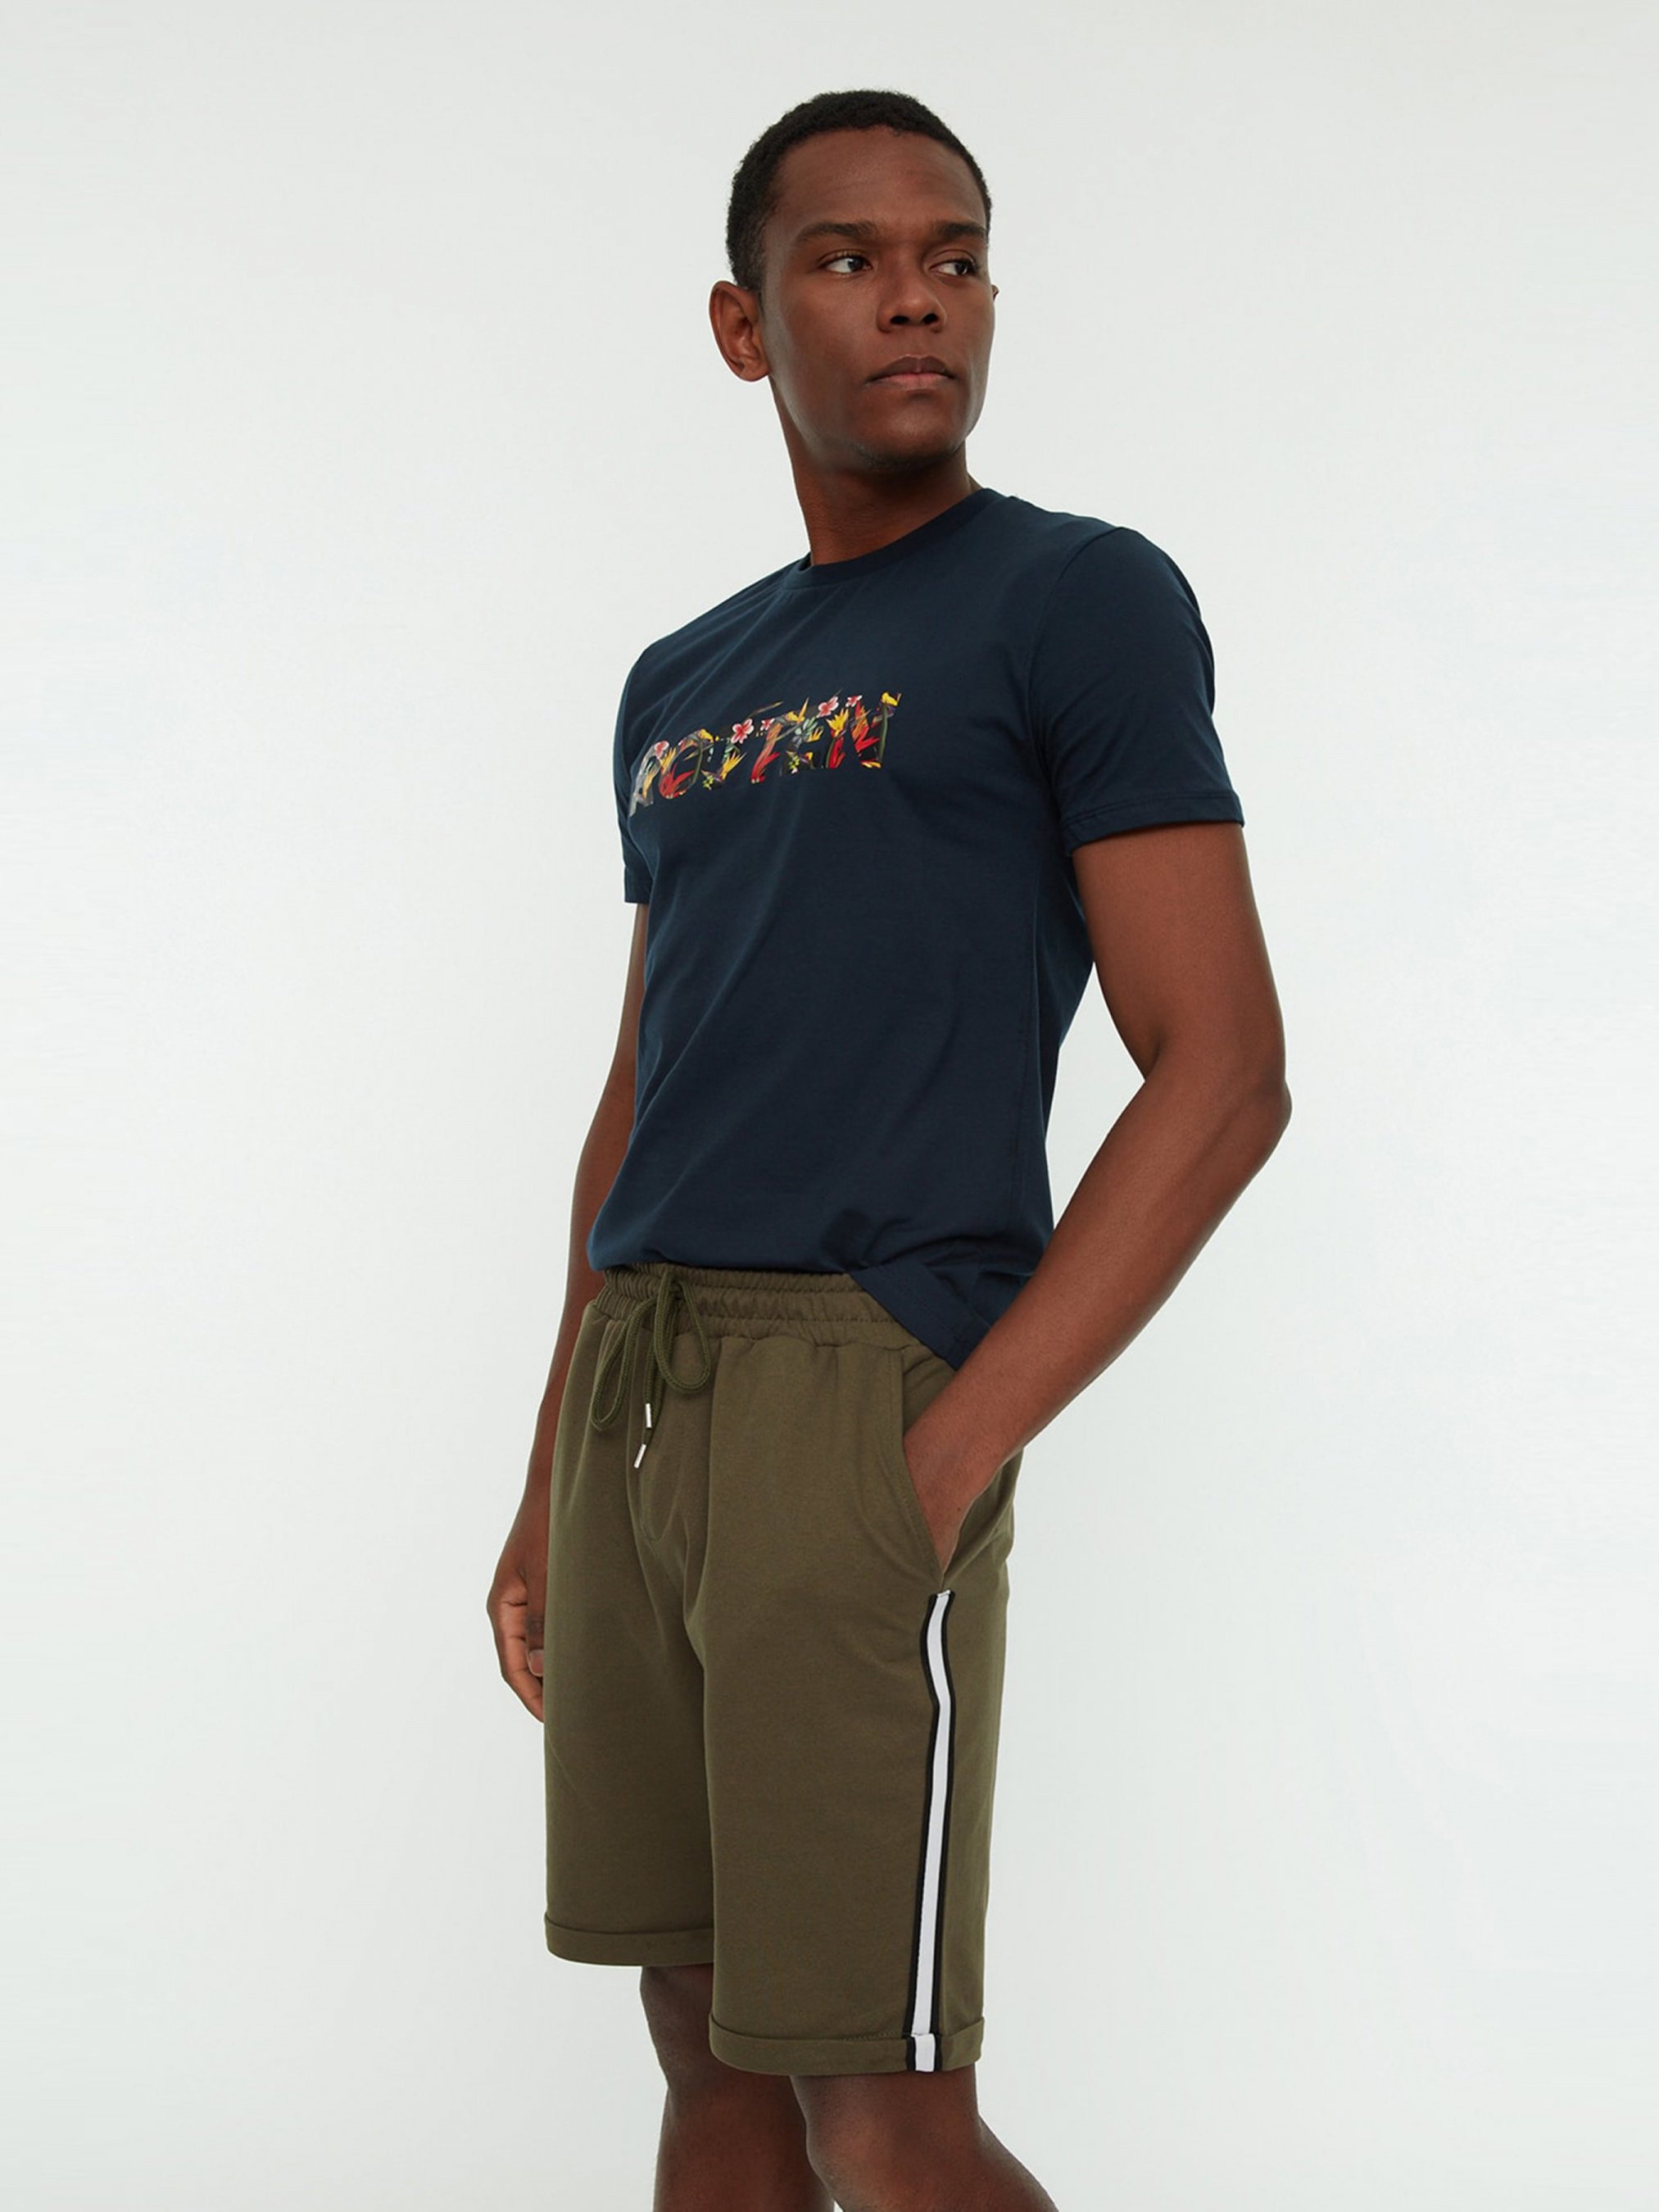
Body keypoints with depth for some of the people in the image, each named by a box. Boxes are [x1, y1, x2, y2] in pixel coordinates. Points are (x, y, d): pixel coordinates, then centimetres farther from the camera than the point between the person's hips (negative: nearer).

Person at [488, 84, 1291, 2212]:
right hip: (635, 1389, 7)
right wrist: (550, 1479, 17)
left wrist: (954, 1455, -16)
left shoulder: (1079, 598, -2)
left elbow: (1223, 1073, -9)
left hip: (859, 1382, -7)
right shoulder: (678, 685, 19)